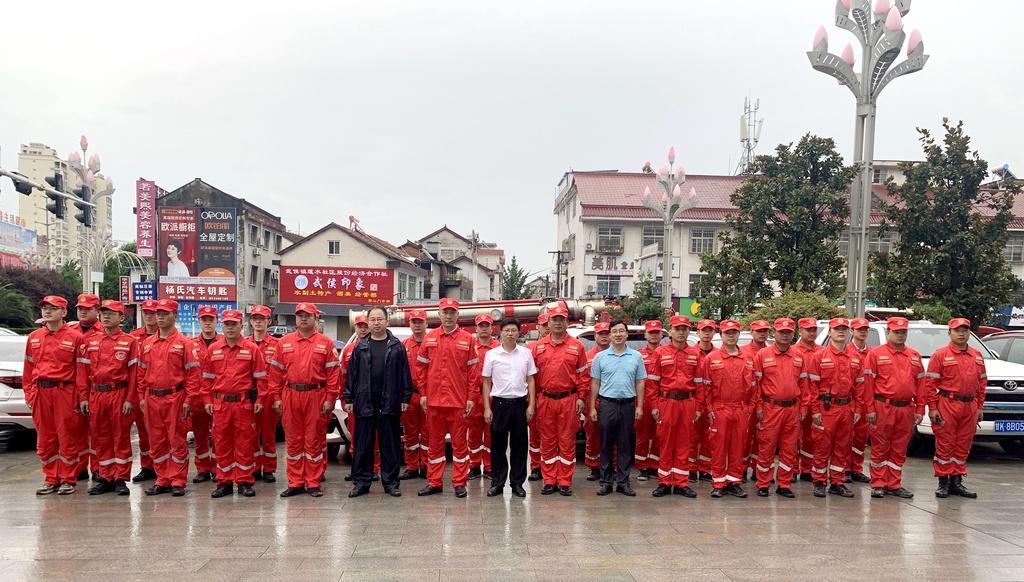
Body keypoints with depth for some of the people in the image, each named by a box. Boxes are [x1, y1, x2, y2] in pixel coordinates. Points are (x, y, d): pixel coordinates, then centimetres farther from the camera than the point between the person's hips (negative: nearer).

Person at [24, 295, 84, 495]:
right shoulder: (33, 337, 12)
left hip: (65, 392, -5)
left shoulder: (75, 337, -3)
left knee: (67, 437, 1)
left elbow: (81, 370, -4)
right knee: (44, 439, 10)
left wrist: (80, 397, -7)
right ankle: (51, 479, 21)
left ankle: (68, 480, 11)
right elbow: (28, 368, 15)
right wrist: (29, 394, 9)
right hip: (40, 393, 5)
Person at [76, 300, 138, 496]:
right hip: (96, 395, 4)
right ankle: (105, 478, 19)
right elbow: (83, 371, 9)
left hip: (120, 394, -4)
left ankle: (121, 479, 11)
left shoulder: (130, 341, -2)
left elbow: (134, 372, -5)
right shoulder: (90, 341, 10)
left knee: (121, 437, 3)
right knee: (100, 438, 9)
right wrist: (83, 397, 2)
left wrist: (130, 399, -11)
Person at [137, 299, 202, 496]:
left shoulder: (185, 343, -4)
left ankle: (178, 481, 9)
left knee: (177, 441, 1)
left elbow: (194, 374, -7)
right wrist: (142, 397, 9)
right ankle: (162, 480, 21)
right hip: (152, 399, 5)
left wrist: (189, 400, -11)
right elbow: (141, 372, 16)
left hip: (175, 398, -5)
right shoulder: (147, 343, 11)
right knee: (156, 442, 10)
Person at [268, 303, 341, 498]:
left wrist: (330, 399, -8)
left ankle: (313, 483, 13)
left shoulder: (326, 343, 2)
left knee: (314, 441, 4)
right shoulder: (284, 342, 9)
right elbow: (276, 372, 9)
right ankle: (295, 483, 18)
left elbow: (333, 373, -2)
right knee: (293, 441, 9)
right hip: (290, 396, 3)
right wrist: (276, 397, 3)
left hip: (316, 397, -2)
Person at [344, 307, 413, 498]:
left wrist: (406, 398, -2)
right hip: (364, 403, 1)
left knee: (390, 445, 5)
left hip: (390, 404, -1)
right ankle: (361, 482, 16)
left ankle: (390, 482, 15)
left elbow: (405, 373, 3)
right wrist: (349, 399, 4)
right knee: (362, 445, 6)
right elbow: (351, 373, 9)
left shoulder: (397, 346, 4)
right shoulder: (360, 347, 9)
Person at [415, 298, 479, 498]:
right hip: (433, 400, 2)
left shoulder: (467, 339, 1)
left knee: (459, 442, 4)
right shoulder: (429, 338, 6)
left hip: (458, 400, -2)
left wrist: (471, 398, -3)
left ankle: (459, 483, 13)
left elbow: (473, 370, 1)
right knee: (435, 443, 10)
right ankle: (434, 482, 18)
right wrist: (422, 394, 3)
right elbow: (421, 367, 9)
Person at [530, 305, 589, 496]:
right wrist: (533, 399, 2)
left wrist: (580, 398, -2)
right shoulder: (538, 346, 7)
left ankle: (565, 482, 12)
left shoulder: (577, 346, 3)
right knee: (547, 442, 7)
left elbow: (583, 374, 4)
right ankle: (549, 482, 16)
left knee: (567, 442, 3)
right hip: (545, 400, 2)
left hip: (568, 400, -1)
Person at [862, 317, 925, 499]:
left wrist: (919, 409, 5)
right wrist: (870, 409, -11)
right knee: (880, 448, 2)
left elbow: (921, 383, 12)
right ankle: (878, 485, 11)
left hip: (906, 409, 4)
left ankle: (894, 485, 20)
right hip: (882, 408, -4)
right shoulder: (875, 354, -1)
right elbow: (868, 383, -5)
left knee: (899, 450, 11)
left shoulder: (915, 356, 12)